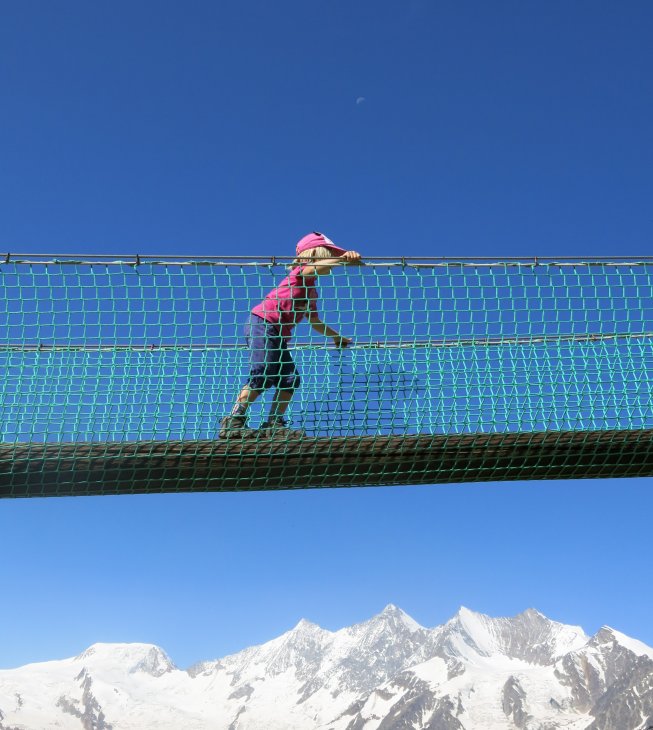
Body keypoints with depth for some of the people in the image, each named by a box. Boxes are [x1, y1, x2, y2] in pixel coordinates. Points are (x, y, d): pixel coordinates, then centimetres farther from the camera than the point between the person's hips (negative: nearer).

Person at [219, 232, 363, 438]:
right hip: (262, 324, -10)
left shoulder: (311, 291, 25)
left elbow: (315, 322, 37)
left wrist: (336, 337, 42)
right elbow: (314, 268, -27)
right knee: (262, 376, -18)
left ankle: (274, 424, 3)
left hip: (279, 335, 10)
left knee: (290, 378, 1)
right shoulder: (300, 272, 0)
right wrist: (343, 258, -32)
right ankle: (232, 422, -17)